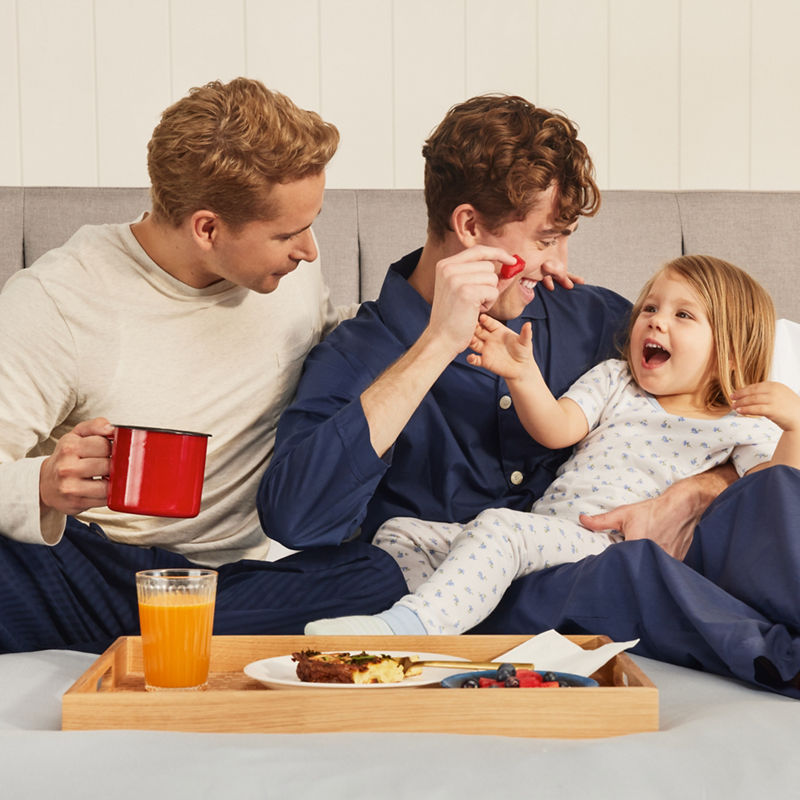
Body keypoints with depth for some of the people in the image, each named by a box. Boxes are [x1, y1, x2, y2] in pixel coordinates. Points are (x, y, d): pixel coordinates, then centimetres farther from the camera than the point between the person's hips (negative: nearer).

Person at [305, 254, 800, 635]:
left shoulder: (741, 427, 8)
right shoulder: (613, 380, 21)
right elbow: (556, 430, 6)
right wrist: (523, 374, -13)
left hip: (605, 548, -7)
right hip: (542, 533, 7)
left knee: (501, 526, -36)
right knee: (399, 535, -2)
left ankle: (407, 625, -48)